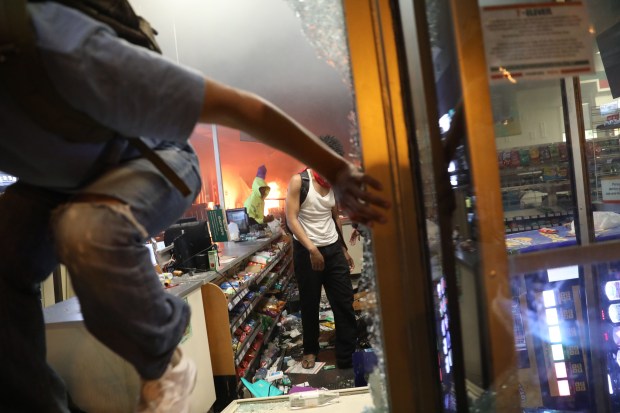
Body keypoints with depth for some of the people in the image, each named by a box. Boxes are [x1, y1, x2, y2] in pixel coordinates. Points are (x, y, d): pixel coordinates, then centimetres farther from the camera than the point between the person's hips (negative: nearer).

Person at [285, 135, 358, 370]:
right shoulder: (299, 181, -9)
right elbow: (291, 219, -14)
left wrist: (344, 248, 19)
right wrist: (312, 248, -22)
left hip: (334, 249, 5)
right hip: (306, 251, -4)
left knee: (345, 304, 3)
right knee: (310, 305, 10)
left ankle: (347, 359, 14)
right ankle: (310, 350, 32)